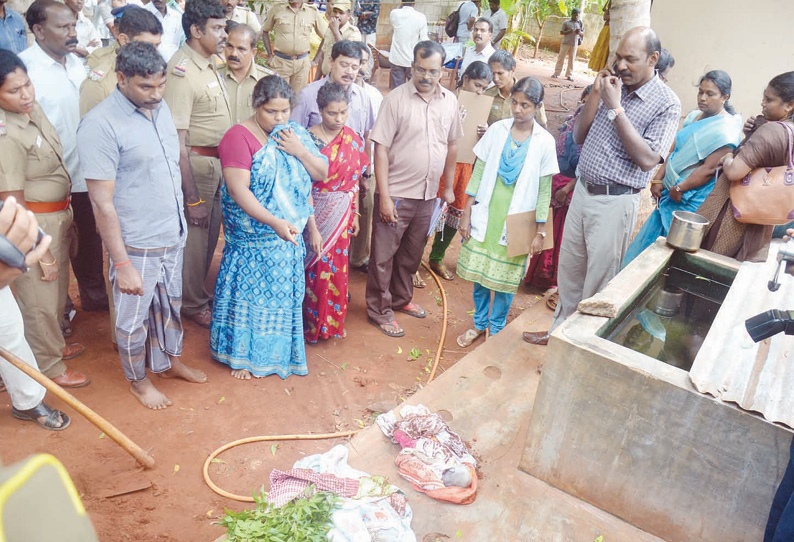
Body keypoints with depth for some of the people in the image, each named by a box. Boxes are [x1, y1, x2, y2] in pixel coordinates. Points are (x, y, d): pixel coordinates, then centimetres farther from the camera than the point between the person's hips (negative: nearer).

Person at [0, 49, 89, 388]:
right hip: (35, 225, -8)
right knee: (39, 299, 10)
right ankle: (49, 366, 30)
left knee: (57, 289, 25)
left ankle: (55, 344, 47)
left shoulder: (32, 108, -2)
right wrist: (43, 254, -17)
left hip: (58, 216, 8)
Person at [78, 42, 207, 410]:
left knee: (169, 306, 24)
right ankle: (138, 380, 36)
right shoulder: (100, 125, -20)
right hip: (136, 245, -6)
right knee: (134, 317, 13)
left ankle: (169, 361, 47)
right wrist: (122, 264, -19)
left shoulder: (161, 108, 2)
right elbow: (103, 203, -20)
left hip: (173, 235, 7)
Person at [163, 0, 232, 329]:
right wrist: (192, 198, -22)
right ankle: (193, 305, 28)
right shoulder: (182, 72, -21)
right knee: (195, 235, 8)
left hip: (219, 159, 8)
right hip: (196, 163, -8)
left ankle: (201, 292, 41)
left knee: (210, 232, 20)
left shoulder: (212, 62, 5)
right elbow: (176, 142, -23)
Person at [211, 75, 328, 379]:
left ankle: (277, 351, 36)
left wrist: (300, 151, -13)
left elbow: (320, 175, 5)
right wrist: (275, 222, -34)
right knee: (249, 293, 8)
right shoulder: (239, 137, -16)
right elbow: (238, 189, -25)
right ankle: (242, 355, 27)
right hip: (253, 240, -5)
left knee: (283, 294, 16)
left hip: (290, 238, 6)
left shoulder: (294, 134, 4)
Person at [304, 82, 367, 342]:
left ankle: (332, 321, 29)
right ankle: (311, 322, 21)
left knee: (336, 268, 11)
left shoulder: (353, 140, 3)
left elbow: (354, 181, 10)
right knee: (315, 267, 3)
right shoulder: (309, 138, -11)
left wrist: (355, 214, 12)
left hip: (342, 214, 4)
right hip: (315, 213, -4)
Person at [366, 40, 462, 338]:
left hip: (428, 194, 5)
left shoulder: (450, 101, 3)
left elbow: (452, 145, 13)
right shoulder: (396, 99, -12)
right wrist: (384, 196, -17)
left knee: (411, 253, 20)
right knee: (383, 255, 6)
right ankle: (379, 311, 21)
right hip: (396, 194, -5)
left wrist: (449, 187, 14)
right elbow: (381, 149, -13)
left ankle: (401, 299, 39)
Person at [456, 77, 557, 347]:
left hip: (516, 221, -2)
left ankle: (496, 328, 26)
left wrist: (540, 232, -4)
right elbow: (478, 172, 3)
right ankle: (479, 323, 29)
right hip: (486, 215, 2)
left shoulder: (544, 142, -5)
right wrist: (467, 213, 1)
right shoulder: (496, 130, -1)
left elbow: (544, 190, -2)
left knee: (506, 277, 7)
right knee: (479, 271, 9)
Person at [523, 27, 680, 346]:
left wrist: (615, 108, -19)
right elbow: (579, 137, 8)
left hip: (615, 202, -6)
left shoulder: (666, 104, -9)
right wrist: (595, 97, -7)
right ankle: (562, 329, 34)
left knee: (598, 280, 4)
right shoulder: (612, 86, 6)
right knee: (569, 268, 17)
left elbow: (647, 159, -19)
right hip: (583, 190, 6)